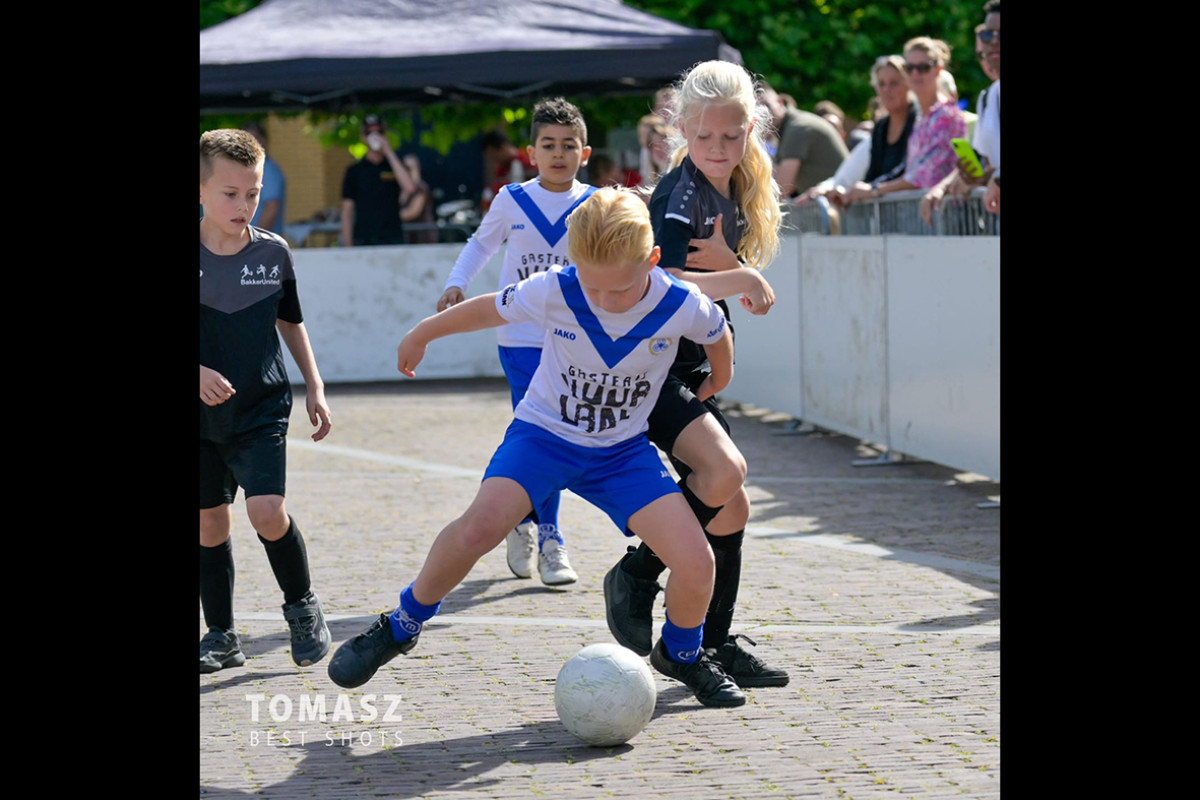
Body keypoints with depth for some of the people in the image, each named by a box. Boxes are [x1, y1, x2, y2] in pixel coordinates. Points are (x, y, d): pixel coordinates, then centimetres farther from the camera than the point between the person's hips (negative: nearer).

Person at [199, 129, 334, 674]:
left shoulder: (273, 252, -1)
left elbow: (290, 323, 14)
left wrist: (314, 388, 11)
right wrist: (198, 374, -21)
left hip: (262, 409, -1)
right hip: (204, 413, 1)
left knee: (267, 512, -16)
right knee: (209, 522, 7)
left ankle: (302, 606, 8)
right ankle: (221, 636, 20)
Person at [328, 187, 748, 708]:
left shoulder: (683, 308, -22)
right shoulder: (552, 292, -22)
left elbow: (718, 333, 3)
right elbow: (491, 309, -3)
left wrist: (717, 381, 21)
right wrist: (422, 335, 12)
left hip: (623, 449, 1)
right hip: (545, 431, -1)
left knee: (696, 564, -16)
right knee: (479, 527, -28)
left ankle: (680, 654, 18)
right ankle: (401, 626, -3)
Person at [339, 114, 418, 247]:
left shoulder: (395, 166, 9)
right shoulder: (354, 170, 10)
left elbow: (409, 188, -12)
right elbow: (347, 211, 8)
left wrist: (389, 153, -9)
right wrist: (348, 246, 0)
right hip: (363, 241, 0)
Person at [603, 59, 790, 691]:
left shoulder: (733, 197, 11)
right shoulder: (680, 195, -17)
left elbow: (750, 299, 7)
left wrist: (725, 262, -13)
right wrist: (740, 278, -27)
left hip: (688, 373, 10)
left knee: (732, 505, 12)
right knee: (724, 469, -28)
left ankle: (714, 645, 23)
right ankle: (635, 578, -10)